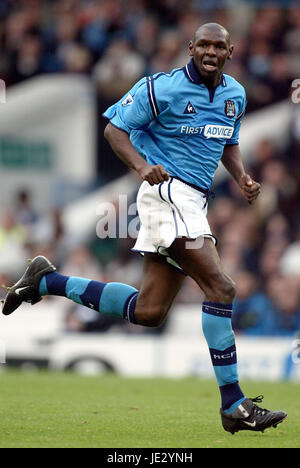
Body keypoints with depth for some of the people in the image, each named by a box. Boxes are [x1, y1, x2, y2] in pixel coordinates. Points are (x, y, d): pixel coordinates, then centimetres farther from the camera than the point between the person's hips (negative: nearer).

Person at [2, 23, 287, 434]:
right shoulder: (163, 88, -8)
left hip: (195, 202, 8)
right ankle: (234, 405, -19)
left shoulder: (235, 95, 13)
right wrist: (142, 165, -21)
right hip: (168, 190, -8)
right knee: (220, 288, -19)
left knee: (149, 310, 9)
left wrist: (242, 176, 6)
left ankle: (48, 282, 22)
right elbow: (114, 128, -4)